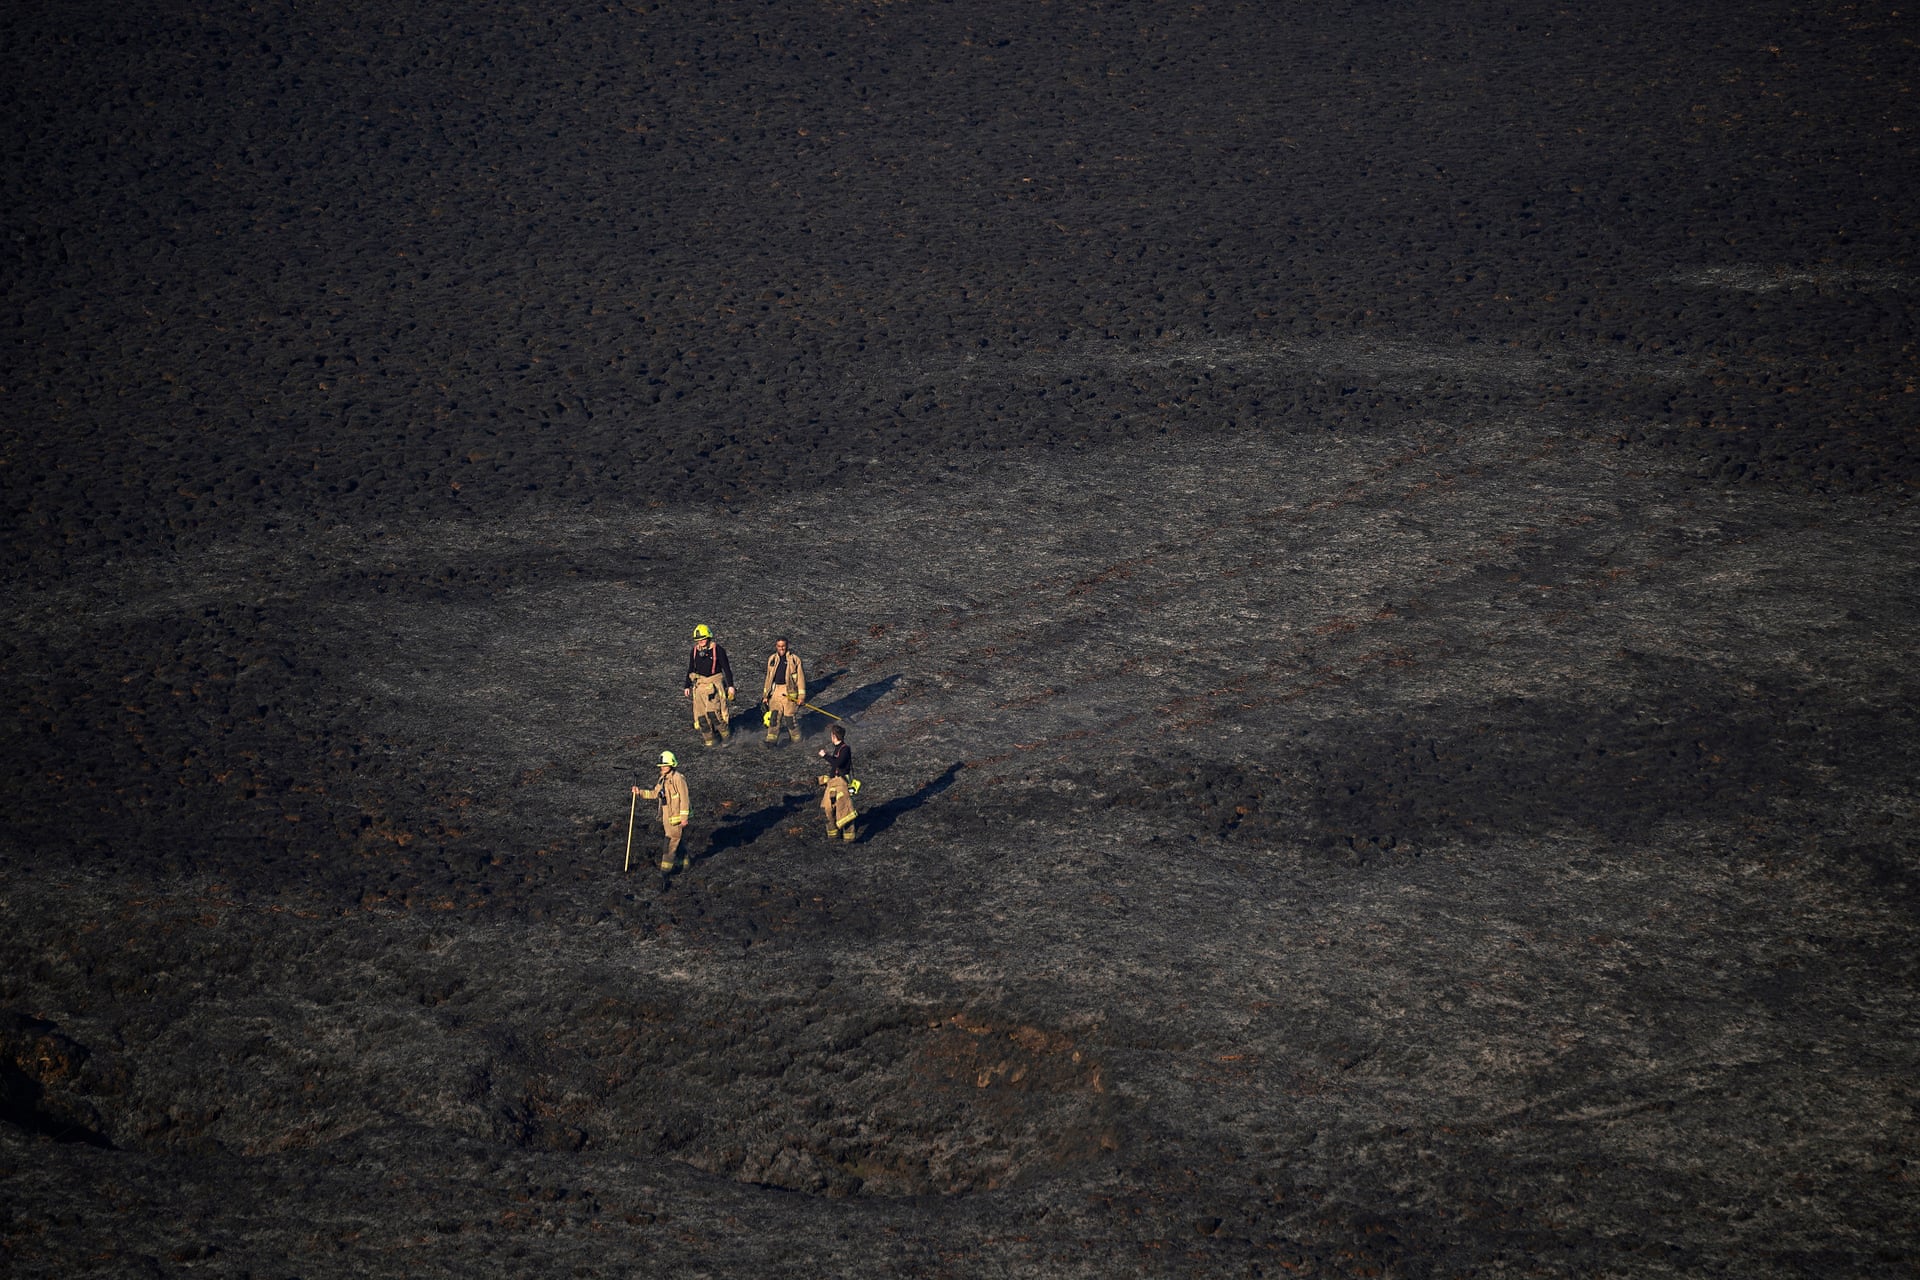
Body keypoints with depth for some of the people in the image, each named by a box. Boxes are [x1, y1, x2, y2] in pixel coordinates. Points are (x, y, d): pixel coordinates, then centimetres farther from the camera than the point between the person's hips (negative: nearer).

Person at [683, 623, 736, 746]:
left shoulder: (717, 650, -5)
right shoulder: (694, 651, 9)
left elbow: (726, 668, -2)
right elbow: (690, 670, 18)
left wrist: (730, 686, -6)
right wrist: (687, 687, 16)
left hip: (714, 684, -5)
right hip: (699, 684, 5)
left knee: (713, 712, -17)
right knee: (701, 714, 1)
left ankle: (725, 735, 0)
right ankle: (708, 740, 9)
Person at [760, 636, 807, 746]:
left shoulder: (794, 659, -4)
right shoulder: (772, 659, 10)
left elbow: (801, 678, -3)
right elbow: (768, 678, 17)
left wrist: (801, 696, -7)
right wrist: (765, 695, 14)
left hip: (790, 692, -4)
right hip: (776, 691, 4)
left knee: (790, 716, -2)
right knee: (774, 715, -6)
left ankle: (796, 737, 18)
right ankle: (771, 739, -8)